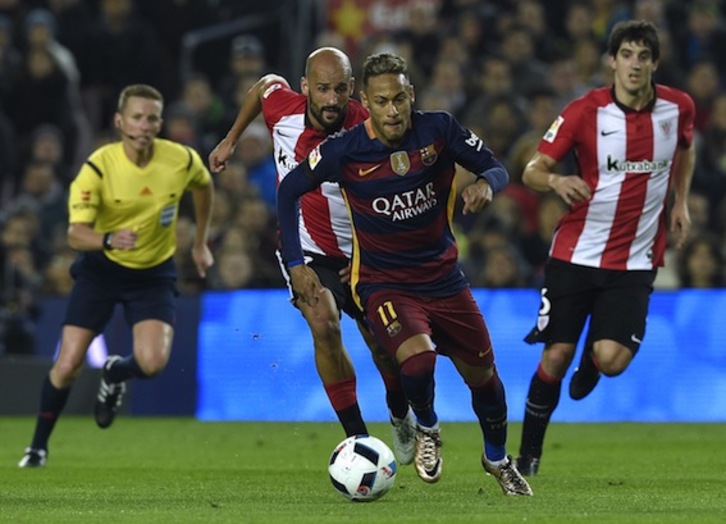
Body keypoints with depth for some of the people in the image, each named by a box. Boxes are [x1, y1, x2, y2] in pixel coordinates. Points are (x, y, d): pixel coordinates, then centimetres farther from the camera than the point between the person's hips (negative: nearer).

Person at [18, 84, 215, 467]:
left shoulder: (182, 160, -13)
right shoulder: (98, 166, -20)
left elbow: (204, 186, 12)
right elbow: (75, 234, -26)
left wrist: (200, 244, 16)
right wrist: (109, 240, -47)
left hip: (154, 273, 1)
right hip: (100, 268, -1)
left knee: (152, 363, -22)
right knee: (67, 367, -8)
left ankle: (115, 373, 16)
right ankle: (38, 446, 16)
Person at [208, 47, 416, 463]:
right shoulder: (282, 107, -16)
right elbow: (264, 85, 10)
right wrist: (231, 141, 18)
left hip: (359, 252, -1)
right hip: (304, 247, 1)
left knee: (384, 345, 6)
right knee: (324, 323, -25)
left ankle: (401, 416, 42)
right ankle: (360, 440, -19)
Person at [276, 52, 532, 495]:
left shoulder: (439, 129, -11)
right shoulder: (345, 150, -16)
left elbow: (495, 167, -2)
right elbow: (290, 189, -3)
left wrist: (486, 184, -27)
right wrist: (295, 263, -6)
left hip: (443, 277, 3)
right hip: (383, 283, -3)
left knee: (482, 373, 11)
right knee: (418, 357, -29)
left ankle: (497, 458, 41)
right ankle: (427, 429, 6)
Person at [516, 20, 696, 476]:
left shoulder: (678, 108, -2)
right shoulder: (585, 111, -10)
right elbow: (532, 170, -9)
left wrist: (680, 202, 11)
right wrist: (556, 181, -30)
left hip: (634, 262, 1)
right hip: (575, 254, -1)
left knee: (612, 361, -14)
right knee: (555, 356, -2)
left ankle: (592, 360, 25)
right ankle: (529, 454, 16)